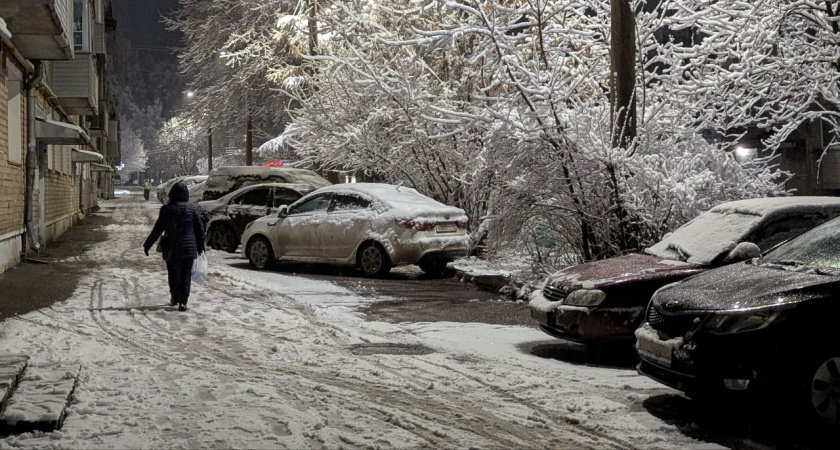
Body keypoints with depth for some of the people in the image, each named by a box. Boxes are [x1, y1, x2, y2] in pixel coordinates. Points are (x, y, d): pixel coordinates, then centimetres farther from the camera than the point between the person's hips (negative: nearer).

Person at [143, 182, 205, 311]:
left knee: (173, 273, 16)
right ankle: (183, 302, -5)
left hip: (172, 249, -1)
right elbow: (200, 229, 2)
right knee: (186, 275, 3)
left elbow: (157, 229, -5)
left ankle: (175, 298, 26)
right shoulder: (193, 209, -2)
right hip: (189, 248, 1)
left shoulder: (167, 209, -7)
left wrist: (147, 245, 4)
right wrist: (200, 247, 12)